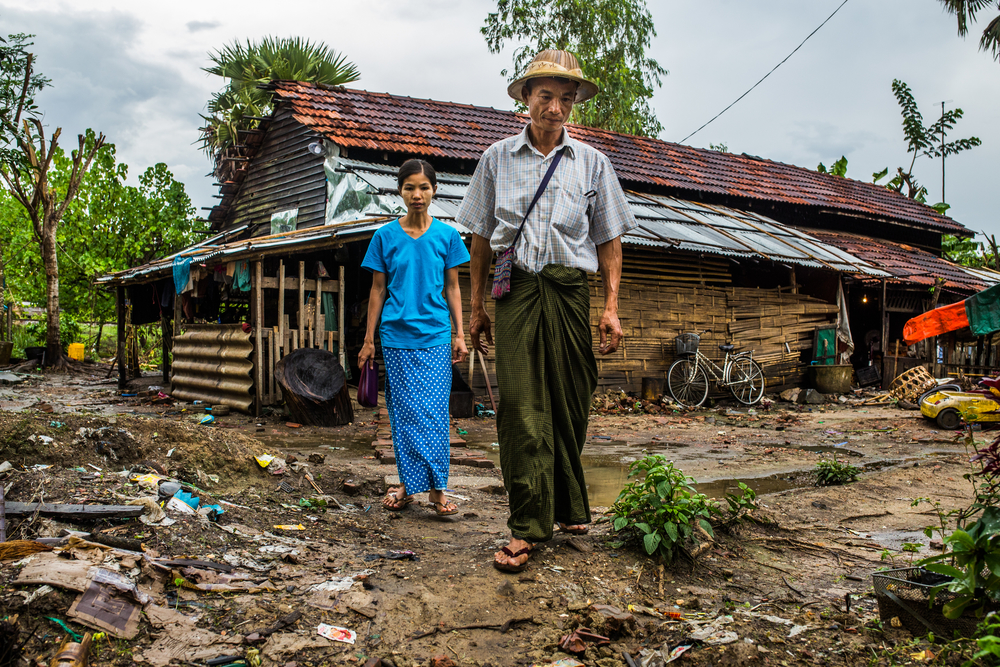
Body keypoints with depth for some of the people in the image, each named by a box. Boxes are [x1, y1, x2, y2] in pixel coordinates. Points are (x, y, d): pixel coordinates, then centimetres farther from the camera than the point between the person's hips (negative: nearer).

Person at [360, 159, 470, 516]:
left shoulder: (447, 235, 3)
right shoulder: (385, 236, 2)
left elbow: (452, 288, 7)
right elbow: (378, 290, 6)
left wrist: (459, 334, 2)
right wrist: (369, 340, 5)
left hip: (435, 337, 0)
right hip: (397, 337, 0)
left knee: (434, 412, -2)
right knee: (404, 412, 5)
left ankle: (437, 489, 5)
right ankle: (407, 484, 16)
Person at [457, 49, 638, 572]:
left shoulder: (591, 163, 11)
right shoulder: (497, 158, 11)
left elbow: (609, 240, 12)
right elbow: (481, 237, 13)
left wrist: (611, 308, 3)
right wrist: (476, 307, 10)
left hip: (570, 289, 1)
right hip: (516, 289, -1)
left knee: (570, 405, 5)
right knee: (521, 404, -10)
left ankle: (569, 508, 23)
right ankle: (527, 525, -8)